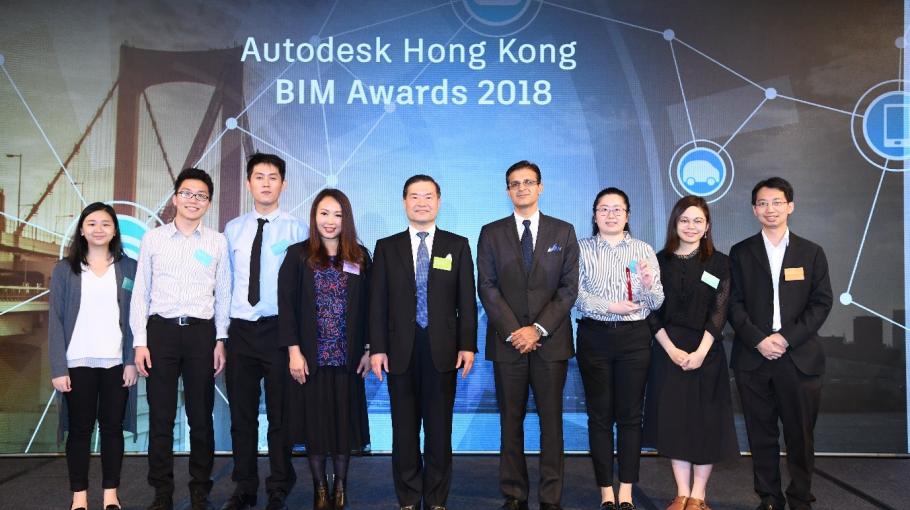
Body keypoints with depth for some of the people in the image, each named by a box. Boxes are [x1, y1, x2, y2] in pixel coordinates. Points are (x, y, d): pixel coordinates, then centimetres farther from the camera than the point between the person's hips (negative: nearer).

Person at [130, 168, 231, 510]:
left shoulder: (218, 242, 6)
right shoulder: (153, 239, 6)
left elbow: (223, 294, 8)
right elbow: (140, 293, 6)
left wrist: (220, 340, 2)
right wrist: (140, 341, 0)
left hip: (201, 331, 0)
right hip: (160, 330, 0)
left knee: (201, 417, 6)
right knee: (161, 417, 4)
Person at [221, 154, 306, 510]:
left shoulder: (295, 229, -2)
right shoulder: (233, 230, 9)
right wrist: (220, 333, 5)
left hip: (279, 329, -3)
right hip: (240, 330, 3)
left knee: (280, 413, 6)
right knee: (242, 414, 11)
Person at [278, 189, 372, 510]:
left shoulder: (360, 257, 6)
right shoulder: (298, 255, 0)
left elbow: (368, 307, 6)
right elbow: (286, 305, -4)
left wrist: (368, 349, 0)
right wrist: (294, 351, -10)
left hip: (348, 357, 1)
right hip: (311, 357, -1)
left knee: (345, 419, 6)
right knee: (314, 421, 5)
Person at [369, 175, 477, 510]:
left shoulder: (457, 245, 6)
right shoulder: (386, 247, 7)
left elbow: (466, 299, 3)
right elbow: (378, 302, 4)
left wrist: (467, 345, -3)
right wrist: (377, 348, -3)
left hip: (442, 349, 0)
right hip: (401, 349, 1)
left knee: (439, 428, 5)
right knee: (404, 428, 7)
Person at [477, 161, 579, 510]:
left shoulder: (563, 232, 7)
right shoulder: (491, 233, 7)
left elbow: (569, 288, 1)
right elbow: (487, 287, 0)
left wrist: (538, 329, -9)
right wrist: (513, 330, -10)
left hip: (551, 340, 0)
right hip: (507, 341, 0)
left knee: (552, 420, 3)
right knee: (511, 421, 5)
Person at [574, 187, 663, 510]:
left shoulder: (644, 250, 6)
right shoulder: (582, 249, 3)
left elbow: (656, 303, 2)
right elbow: (577, 295, -6)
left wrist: (649, 284, -19)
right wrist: (610, 307, -19)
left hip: (634, 338, 1)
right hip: (595, 336, 0)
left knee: (630, 414, 4)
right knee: (599, 414, 5)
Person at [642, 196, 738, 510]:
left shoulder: (719, 263, 2)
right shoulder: (660, 261, 5)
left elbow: (719, 311, -4)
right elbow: (653, 312, 0)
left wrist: (700, 352, -14)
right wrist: (672, 350, -10)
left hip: (706, 351, -1)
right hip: (668, 351, 1)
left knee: (705, 421, 1)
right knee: (672, 419, 3)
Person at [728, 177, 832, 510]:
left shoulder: (811, 253, 8)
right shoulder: (741, 254, 8)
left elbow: (821, 303, 1)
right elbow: (734, 304, 2)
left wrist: (787, 338, -11)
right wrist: (759, 340, -11)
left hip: (800, 356, 0)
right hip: (753, 356, 0)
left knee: (800, 435, 3)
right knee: (761, 434, 5)